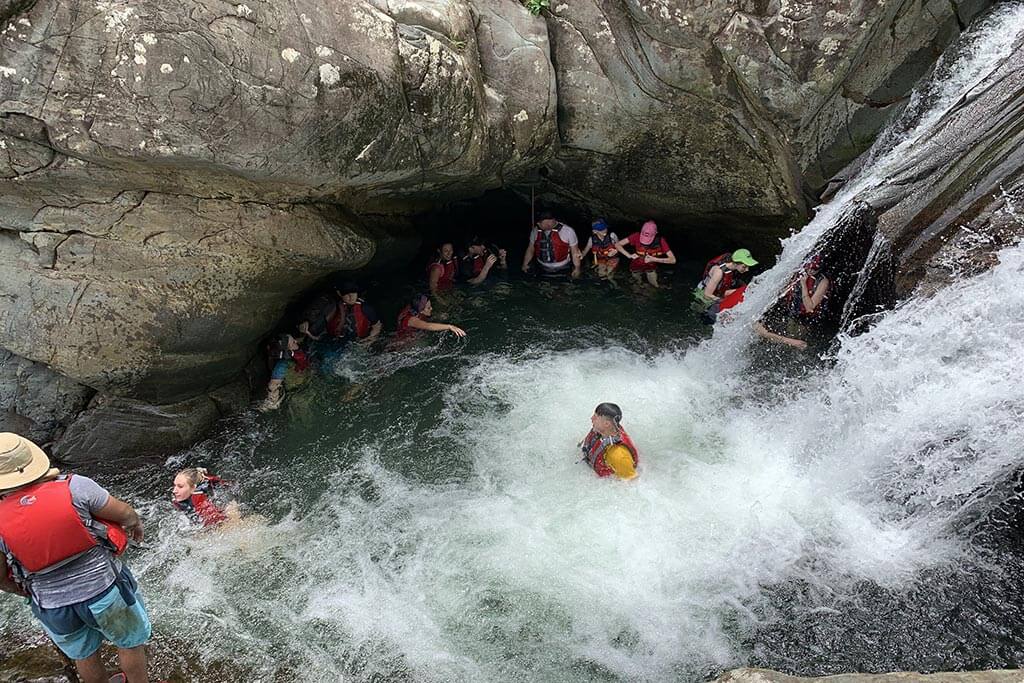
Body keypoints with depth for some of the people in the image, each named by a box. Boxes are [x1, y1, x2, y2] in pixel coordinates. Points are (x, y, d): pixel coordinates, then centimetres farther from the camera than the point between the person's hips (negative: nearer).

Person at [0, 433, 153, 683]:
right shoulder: (73, 487, -22)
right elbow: (125, 514, -11)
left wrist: (27, 592, 19)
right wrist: (136, 526, 12)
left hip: (53, 607, 3)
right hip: (104, 590, -3)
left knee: (84, 655, 28)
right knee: (131, 643, 22)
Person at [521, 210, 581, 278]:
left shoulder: (568, 231, -11)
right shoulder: (535, 231, -1)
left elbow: (574, 251, -5)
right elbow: (530, 249, 12)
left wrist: (577, 268, -9)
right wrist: (525, 264, 4)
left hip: (562, 271, -3)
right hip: (542, 271, 3)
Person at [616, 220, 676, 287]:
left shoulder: (660, 240, -30)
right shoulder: (637, 236, -29)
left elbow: (673, 260, -29)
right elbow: (617, 244, -26)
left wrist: (654, 259, -36)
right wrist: (629, 255, -37)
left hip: (651, 267, 0)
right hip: (636, 266, 0)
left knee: (655, 286, 1)